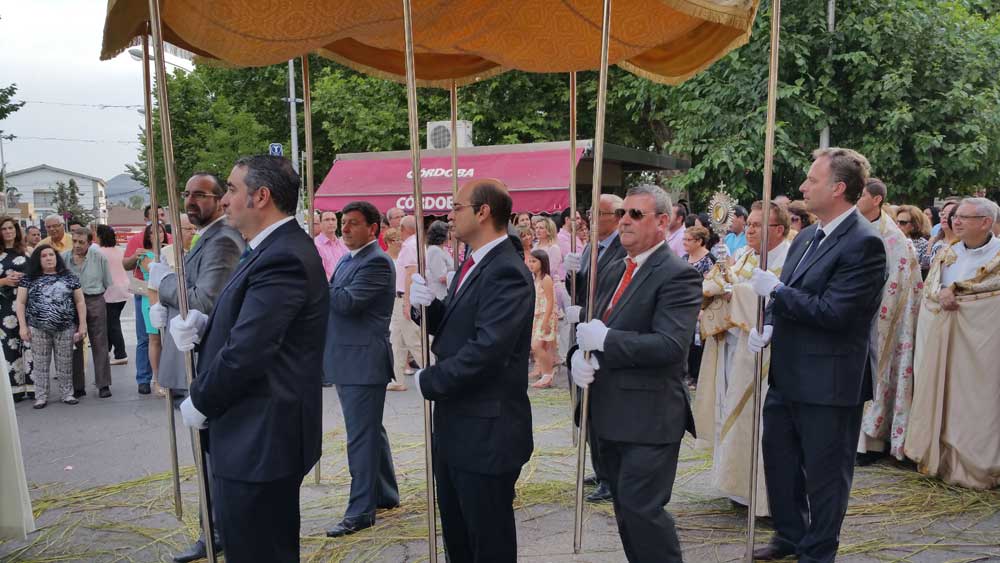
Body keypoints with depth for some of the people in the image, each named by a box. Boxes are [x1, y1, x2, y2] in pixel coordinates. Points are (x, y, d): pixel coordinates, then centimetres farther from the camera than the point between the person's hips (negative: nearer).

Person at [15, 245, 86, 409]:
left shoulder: (69, 278, 6)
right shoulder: (29, 279, 5)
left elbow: (80, 302, 7)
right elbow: (20, 303, 4)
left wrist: (82, 324, 0)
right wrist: (23, 326, -5)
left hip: (65, 328, 0)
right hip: (38, 329, 0)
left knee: (65, 363, 5)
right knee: (41, 363, 5)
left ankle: (67, 394, 15)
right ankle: (41, 397, 12)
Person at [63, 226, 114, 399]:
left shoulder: (99, 257, -2)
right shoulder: (64, 258, -2)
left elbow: (108, 283, 6)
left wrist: (95, 293, 5)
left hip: (95, 302, -1)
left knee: (99, 345, 3)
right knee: (74, 346, 6)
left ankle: (103, 385, 9)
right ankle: (78, 387, 14)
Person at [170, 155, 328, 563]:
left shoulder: (282, 259, -21)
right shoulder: (275, 249, 12)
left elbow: (246, 353, -24)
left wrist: (200, 403, -10)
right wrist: (203, 329, -5)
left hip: (259, 440, -10)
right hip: (259, 436, 10)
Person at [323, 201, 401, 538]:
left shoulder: (376, 262, -14)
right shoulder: (347, 260, 15)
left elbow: (348, 301, -24)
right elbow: (334, 302, 19)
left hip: (364, 362, -10)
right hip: (346, 361, 10)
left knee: (362, 436, -4)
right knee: (370, 431, 19)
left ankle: (361, 511, 3)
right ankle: (385, 494, 32)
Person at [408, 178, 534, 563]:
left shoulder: (507, 273, -20)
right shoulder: (473, 264, 12)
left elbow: (487, 349, -28)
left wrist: (429, 381, -16)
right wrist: (428, 305, -7)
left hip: (487, 430, -9)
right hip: (455, 425, 9)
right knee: (456, 530, 21)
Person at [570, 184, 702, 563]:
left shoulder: (677, 275, -12)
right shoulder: (617, 271, 14)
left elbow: (671, 344, -23)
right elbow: (595, 328, 13)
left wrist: (604, 339, -21)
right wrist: (580, 357, -9)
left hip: (649, 418, -8)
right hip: (610, 415, 8)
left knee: (642, 509, -6)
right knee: (625, 509, 17)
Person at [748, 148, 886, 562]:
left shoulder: (863, 243, -18)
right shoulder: (807, 237, 9)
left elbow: (832, 312, -24)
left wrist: (774, 289, -18)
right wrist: (769, 328, -2)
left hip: (830, 380, -9)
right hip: (789, 374, 9)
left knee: (824, 472, 8)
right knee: (778, 457, 20)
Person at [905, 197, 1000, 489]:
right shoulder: (946, 253, 13)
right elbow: (929, 286, 7)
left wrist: (953, 289, -8)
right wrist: (941, 296, -13)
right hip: (939, 335, 5)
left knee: (973, 399, -2)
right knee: (937, 395, 7)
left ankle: (975, 467, 8)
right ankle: (938, 458, 16)